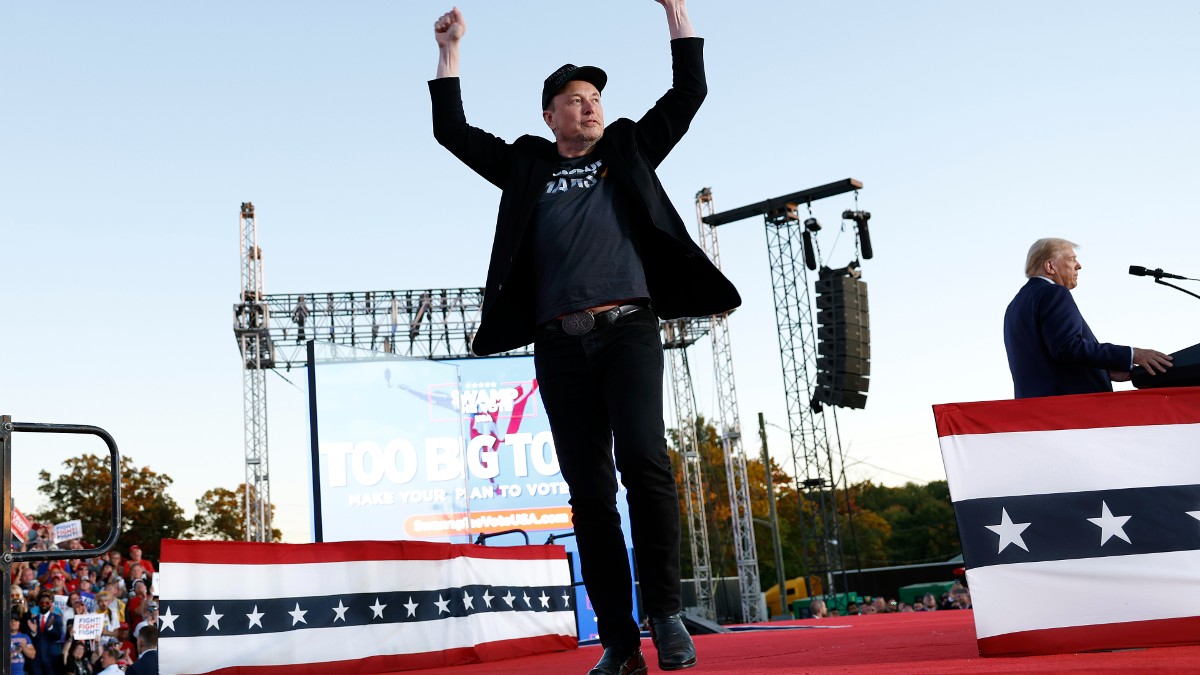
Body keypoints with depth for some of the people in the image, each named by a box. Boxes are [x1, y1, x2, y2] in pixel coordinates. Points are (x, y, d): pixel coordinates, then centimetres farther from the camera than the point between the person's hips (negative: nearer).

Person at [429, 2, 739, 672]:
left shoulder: (629, 149, 20)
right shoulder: (526, 164, 21)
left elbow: (689, 92, 17)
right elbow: (453, 131, 21)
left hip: (628, 328, -1)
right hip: (560, 343, 2)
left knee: (644, 460, -21)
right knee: (589, 489, -1)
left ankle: (666, 611, -11)